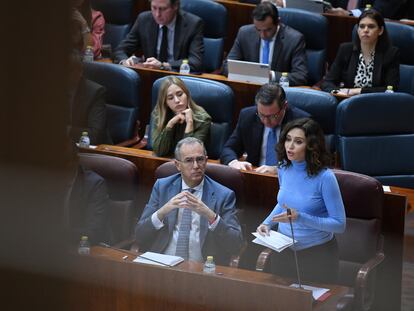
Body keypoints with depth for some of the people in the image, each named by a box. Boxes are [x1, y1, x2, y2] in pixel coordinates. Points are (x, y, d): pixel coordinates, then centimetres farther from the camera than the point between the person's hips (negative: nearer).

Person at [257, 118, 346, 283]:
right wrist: (267, 223, -1)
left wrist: (300, 218, -28)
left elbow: (339, 224, -19)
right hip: (283, 250, 5)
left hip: (317, 253, -5)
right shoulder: (284, 169, -3)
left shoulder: (324, 177, -22)